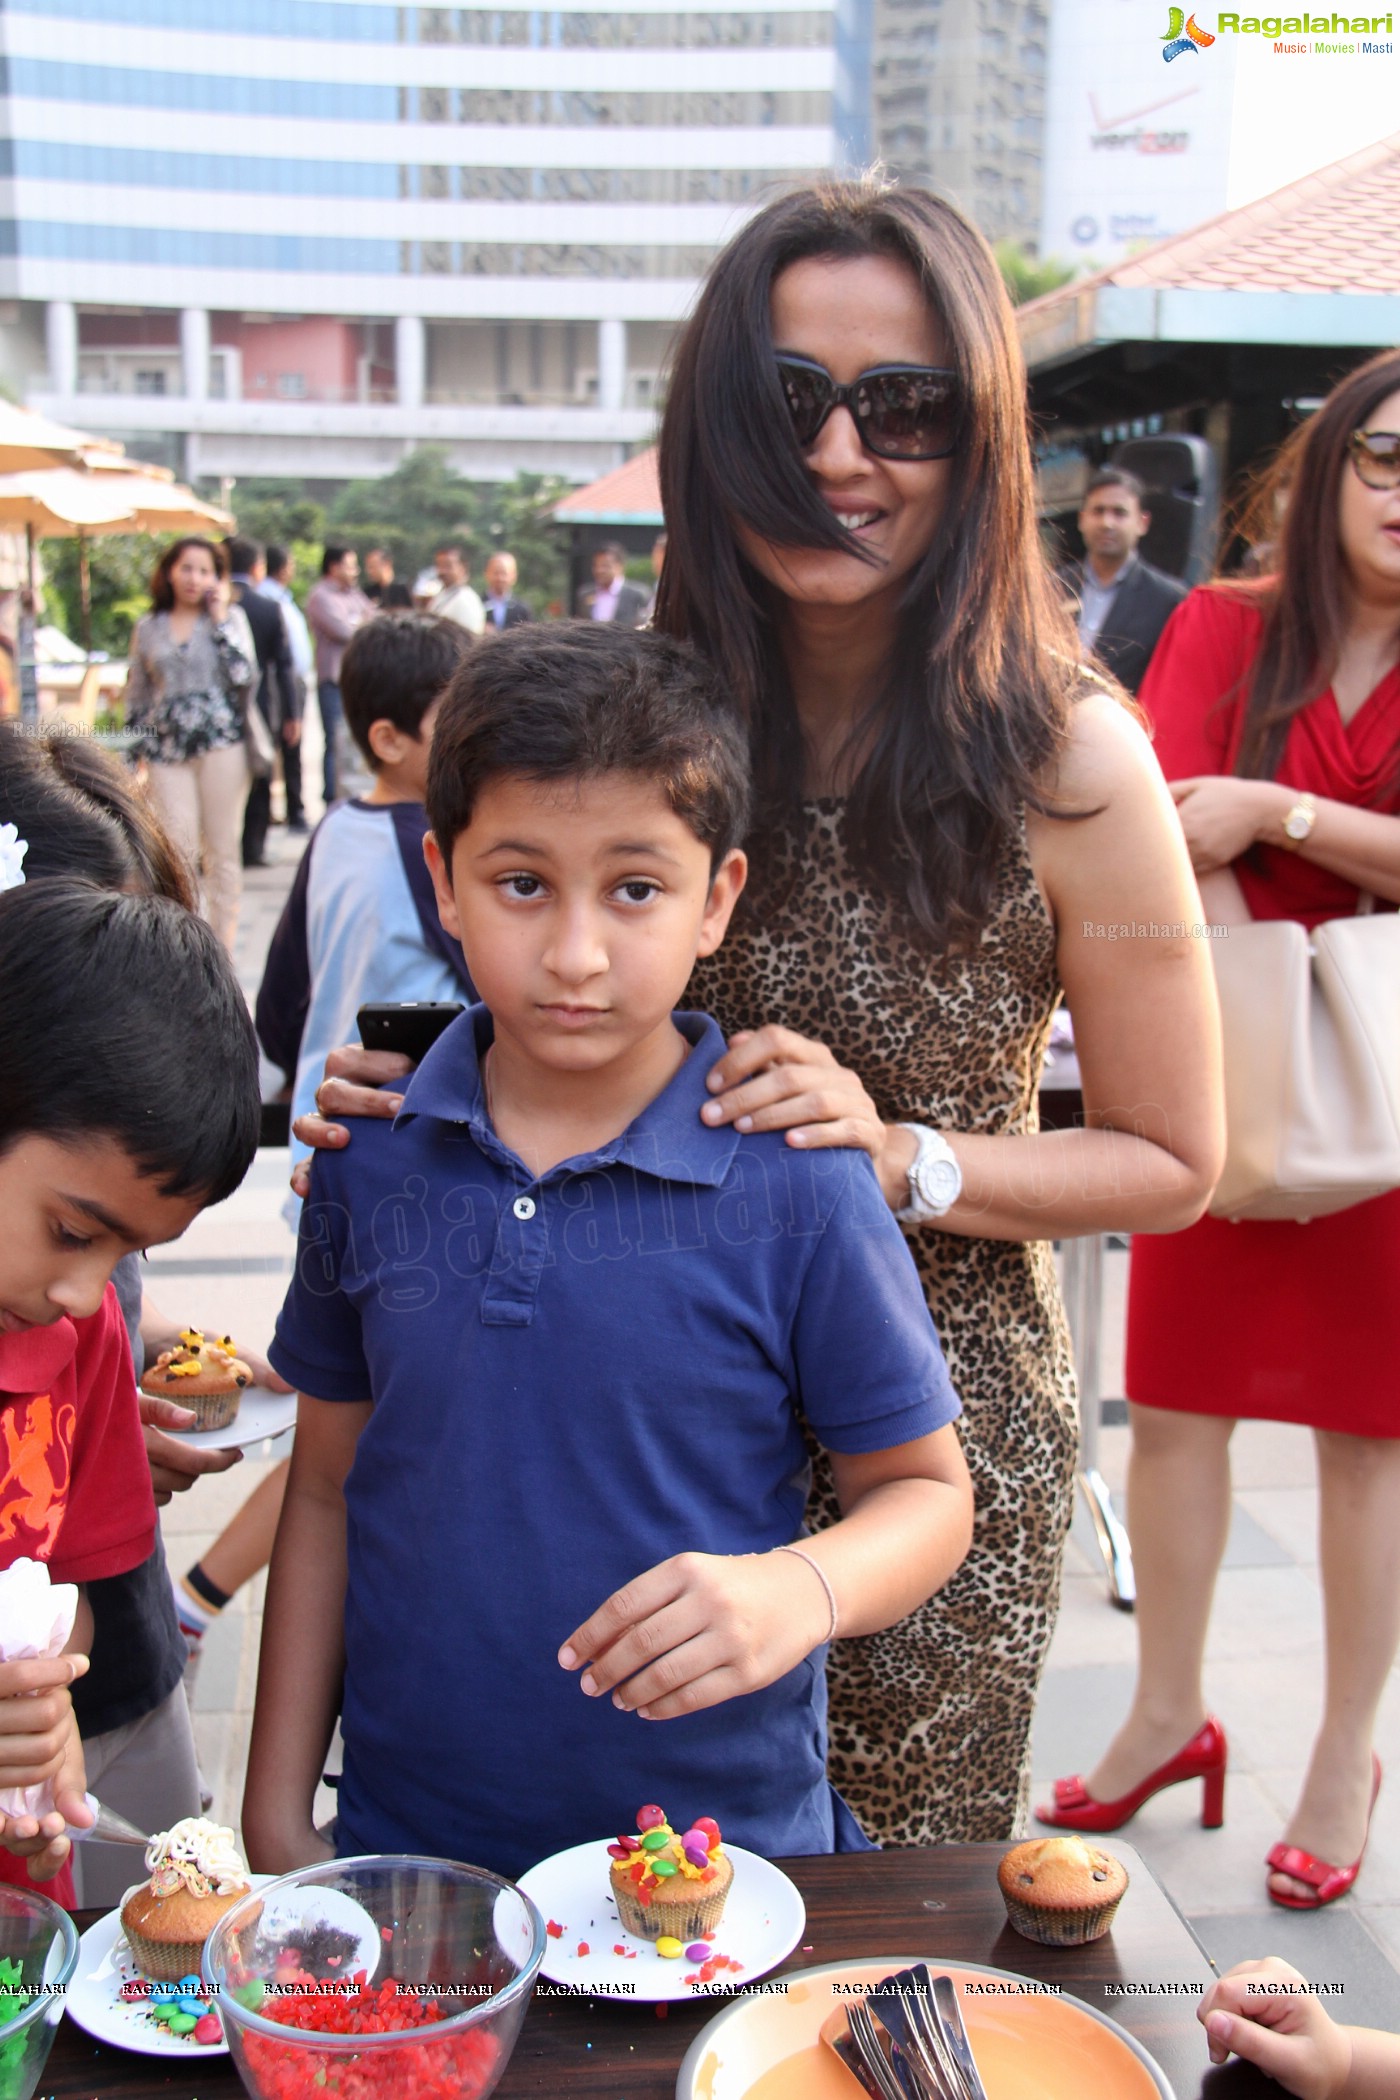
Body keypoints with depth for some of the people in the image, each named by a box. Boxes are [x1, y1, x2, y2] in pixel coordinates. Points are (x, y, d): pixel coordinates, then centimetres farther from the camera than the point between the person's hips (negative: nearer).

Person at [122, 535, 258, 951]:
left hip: (220, 741, -1)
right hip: (166, 749, 2)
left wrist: (221, 617, -7)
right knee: (177, 850, -6)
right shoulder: (148, 627, 11)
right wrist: (134, 749, 10)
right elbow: (136, 693, 15)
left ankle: (222, 943, 11)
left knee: (222, 848, 3)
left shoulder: (231, 618, 5)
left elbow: (243, 675, -11)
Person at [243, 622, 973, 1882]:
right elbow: (327, 1490, 4)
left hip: (723, 1853, -2)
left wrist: (800, 1588, -26)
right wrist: (277, 1813, 4)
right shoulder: (373, 1157, -5)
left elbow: (927, 1492, -5)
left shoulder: (797, 1186, -15)